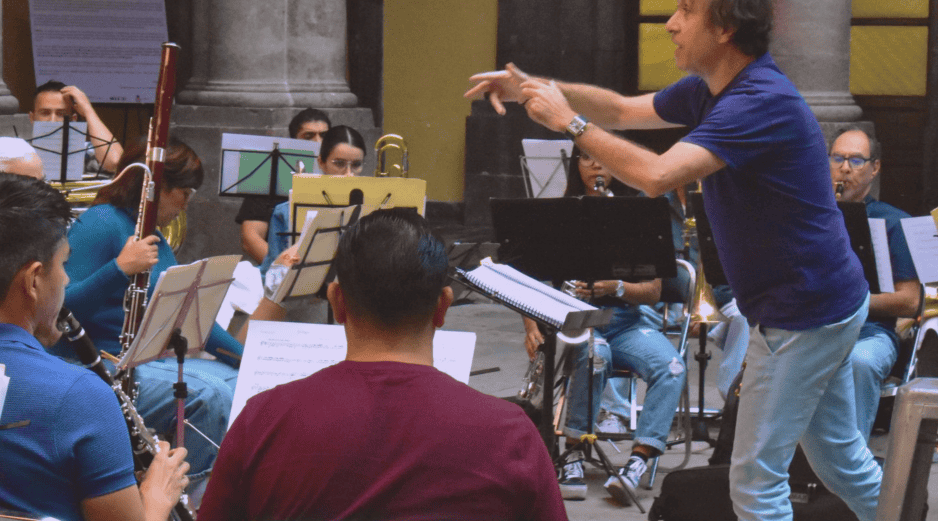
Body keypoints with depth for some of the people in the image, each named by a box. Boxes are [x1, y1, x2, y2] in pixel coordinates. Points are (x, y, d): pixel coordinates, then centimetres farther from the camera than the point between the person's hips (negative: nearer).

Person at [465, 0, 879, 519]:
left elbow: (656, 175, -35)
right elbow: (624, 110, 16)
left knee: (755, 477, -3)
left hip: (801, 314, -10)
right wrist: (538, 88, 1)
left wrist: (570, 121, -25)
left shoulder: (762, 102, -27)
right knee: (841, 460, 19)